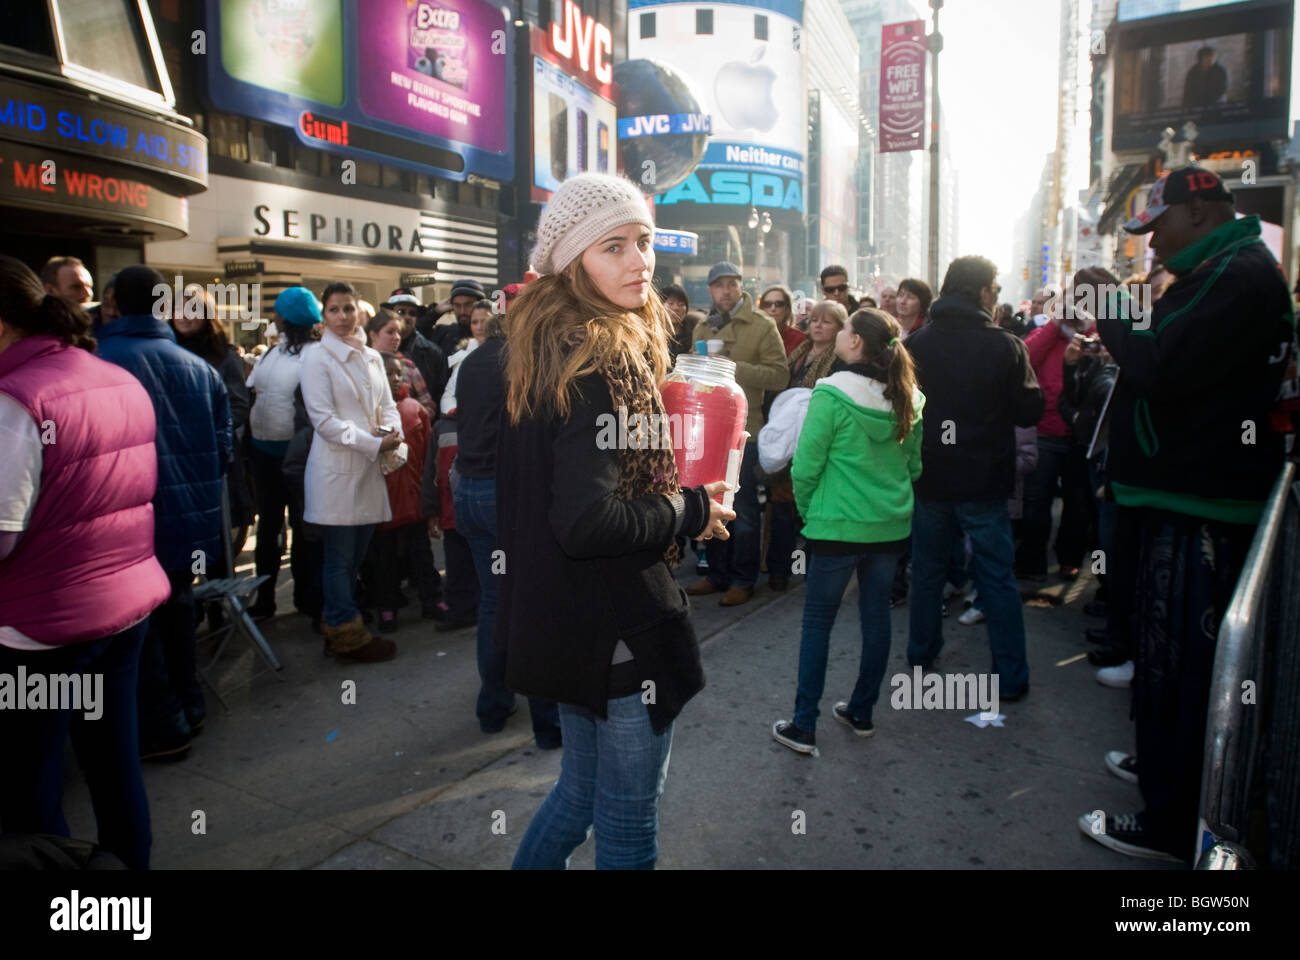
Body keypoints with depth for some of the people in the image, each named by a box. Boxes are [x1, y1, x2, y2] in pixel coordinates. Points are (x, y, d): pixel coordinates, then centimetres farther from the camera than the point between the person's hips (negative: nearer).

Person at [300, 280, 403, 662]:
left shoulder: (371, 357, 14)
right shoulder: (317, 358, -5)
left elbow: (387, 405, 16)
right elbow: (325, 419, -11)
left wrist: (391, 434, -5)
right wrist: (374, 443, -15)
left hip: (369, 468, 6)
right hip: (336, 470, -6)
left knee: (356, 555, 12)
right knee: (340, 556, 2)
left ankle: (337, 625, 25)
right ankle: (347, 634, 13)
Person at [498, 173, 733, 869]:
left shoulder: (543, 350, 8)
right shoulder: (603, 361, -21)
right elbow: (587, 522, -28)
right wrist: (691, 512, -14)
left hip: (560, 622, 9)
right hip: (618, 628, -9)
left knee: (580, 791, 27)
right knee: (627, 825, 11)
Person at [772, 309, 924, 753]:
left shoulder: (832, 395, -16)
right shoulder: (908, 400, 2)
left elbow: (806, 465, -13)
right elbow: (913, 465, 12)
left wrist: (807, 509, 3)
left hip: (838, 527, -6)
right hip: (892, 524, 6)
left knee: (817, 622, 4)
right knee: (876, 616, 15)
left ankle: (804, 726, 10)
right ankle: (862, 712, 29)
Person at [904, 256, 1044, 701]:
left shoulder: (915, 344, -3)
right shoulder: (1004, 346, -12)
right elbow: (1030, 410, -5)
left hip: (929, 479, 3)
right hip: (984, 481, -3)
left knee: (927, 568, 17)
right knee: (997, 579, 6)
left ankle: (920, 655, 29)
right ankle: (1010, 677, 12)